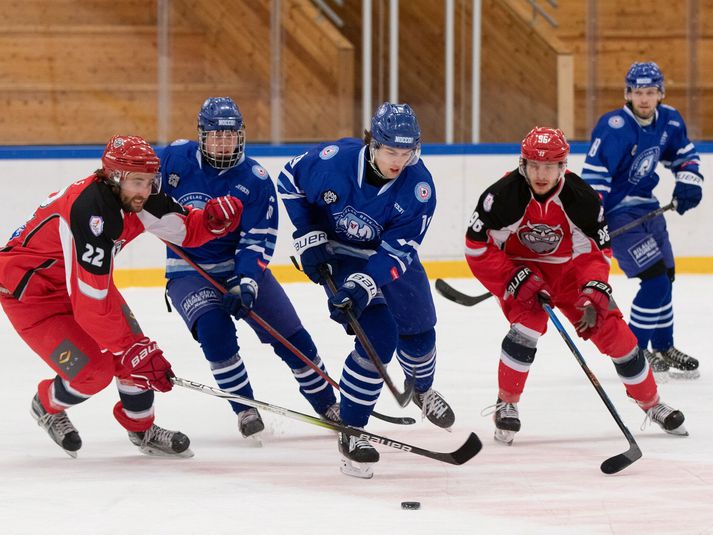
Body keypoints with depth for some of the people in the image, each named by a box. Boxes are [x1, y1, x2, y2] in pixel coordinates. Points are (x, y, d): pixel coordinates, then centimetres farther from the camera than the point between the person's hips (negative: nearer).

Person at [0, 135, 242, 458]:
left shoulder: (136, 197, -13)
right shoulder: (90, 211, -37)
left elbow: (185, 229, 4)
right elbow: (89, 304, -37)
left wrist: (213, 219, -20)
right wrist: (131, 351, -30)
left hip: (81, 276, 8)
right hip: (28, 288, -8)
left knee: (134, 345, -1)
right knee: (93, 370, -15)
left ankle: (142, 429, 21)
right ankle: (47, 407, 18)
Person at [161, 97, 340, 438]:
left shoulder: (256, 180, -10)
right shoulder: (177, 158, -8)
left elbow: (258, 240, -14)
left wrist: (246, 283, -26)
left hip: (244, 267, 1)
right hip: (189, 269, -1)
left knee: (290, 336, -2)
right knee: (213, 327, -28)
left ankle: (327, 405, 16)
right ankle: (245, 408, -14)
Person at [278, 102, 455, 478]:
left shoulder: (418, 187, -25)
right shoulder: (333, 160, -27)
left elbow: (397, 252, -26)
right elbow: (290, 182, -6)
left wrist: (363, 286, -39)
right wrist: (309, 238, -10)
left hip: (390, 257, 3)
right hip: (340, 255, -3)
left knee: (418, 335, 16)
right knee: (378, 338, -19)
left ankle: (422, 389, 53)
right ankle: (350, 431, -8)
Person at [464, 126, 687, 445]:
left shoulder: (582, 199, -20)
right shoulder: (503, 196, -26)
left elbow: (596, 251, -10)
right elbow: (478, 248, -20)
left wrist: (594, 295, -24)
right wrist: (518, 280, -26)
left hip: (567, 269, 2)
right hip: (516, 269, -2)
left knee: (612, 330, -4)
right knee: (529, 322, -29)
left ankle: (651, 404, 16)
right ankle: (506, 404, -12)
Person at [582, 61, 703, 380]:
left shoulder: (668, 121, 0)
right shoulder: (615, 127, -23)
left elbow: (684, 154, 17)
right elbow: (594, 173, -25)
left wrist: (688, 182, -1)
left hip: (646, 206, 8)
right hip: (617, 212, -8)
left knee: (665, 277, 16)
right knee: (656, 279, -16)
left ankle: (663, 348, 32)